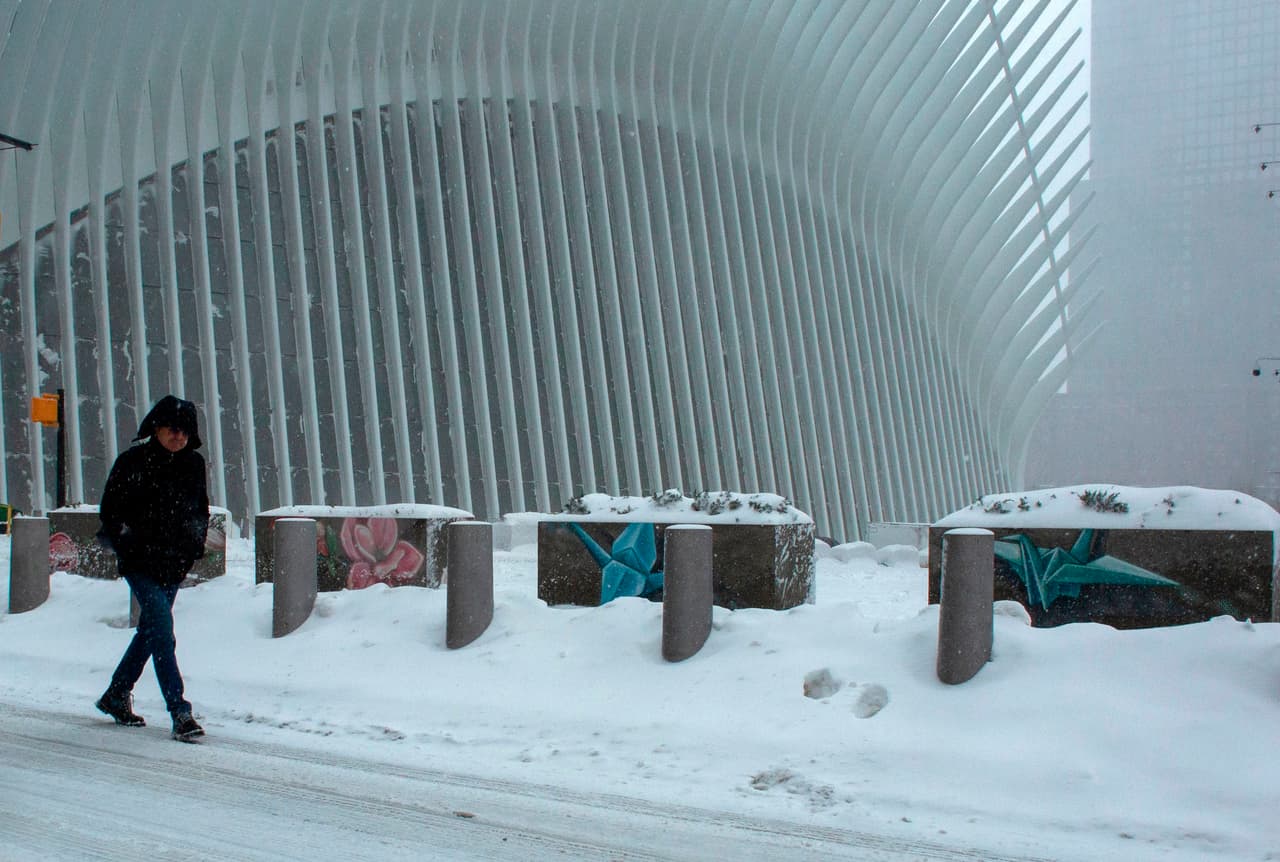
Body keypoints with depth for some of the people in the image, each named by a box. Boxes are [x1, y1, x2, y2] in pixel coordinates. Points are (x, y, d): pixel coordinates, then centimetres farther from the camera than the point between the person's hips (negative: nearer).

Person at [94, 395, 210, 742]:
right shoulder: (133, 461, -7)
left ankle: (117, 695, 35)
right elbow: (110, 509, -2)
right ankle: (180, 714, -14)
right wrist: (128, 543, -10)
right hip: (141, 563, -6)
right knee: (163, 632, -14)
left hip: (175, 563, 6)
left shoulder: (194, 464, 8)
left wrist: (195, 545, 8)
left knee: (150, 630, 16)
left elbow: (201, 509, 20)